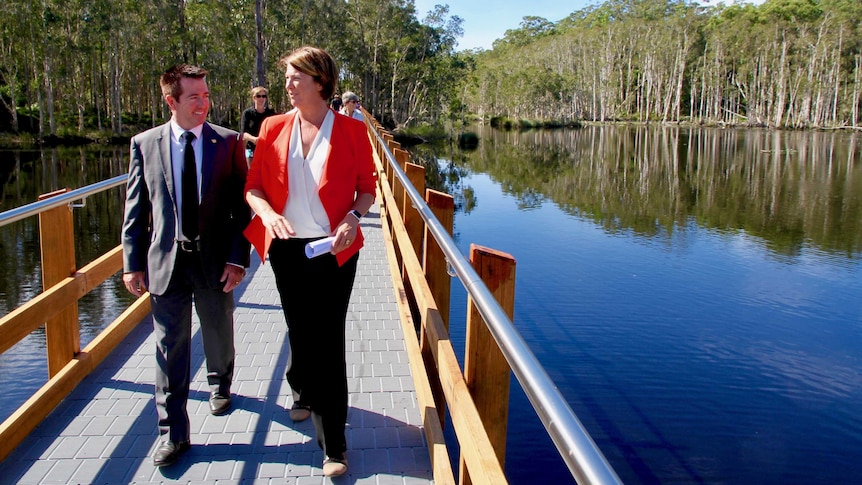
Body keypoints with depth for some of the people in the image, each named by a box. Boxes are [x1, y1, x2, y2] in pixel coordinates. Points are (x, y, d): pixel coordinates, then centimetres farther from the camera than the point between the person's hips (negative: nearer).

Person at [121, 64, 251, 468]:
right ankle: (173, 432, 17)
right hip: (165, 261, 0)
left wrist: (238, 257, -10)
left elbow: (241, 204, -4)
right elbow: (136, 208, 3)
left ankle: (219, 385, 49)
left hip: (215, 259, 0)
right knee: (170, 347, 5)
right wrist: (133, 262, 0)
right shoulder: (144, 144, 0)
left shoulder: (228, 142, -3)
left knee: (219, 334, 19)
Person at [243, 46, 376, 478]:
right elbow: (253, 186, 4)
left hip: (333, 249, -3)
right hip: (287, 248, 3)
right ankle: (304, 392, 46)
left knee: (328, 338, -3)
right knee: (299, 329, 17)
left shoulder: (351, 130, -4)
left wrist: (353, 216, -16)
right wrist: (268, 214, -17)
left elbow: (367, 186, 3)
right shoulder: (274, 128, 3)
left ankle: (333, 442, 7)